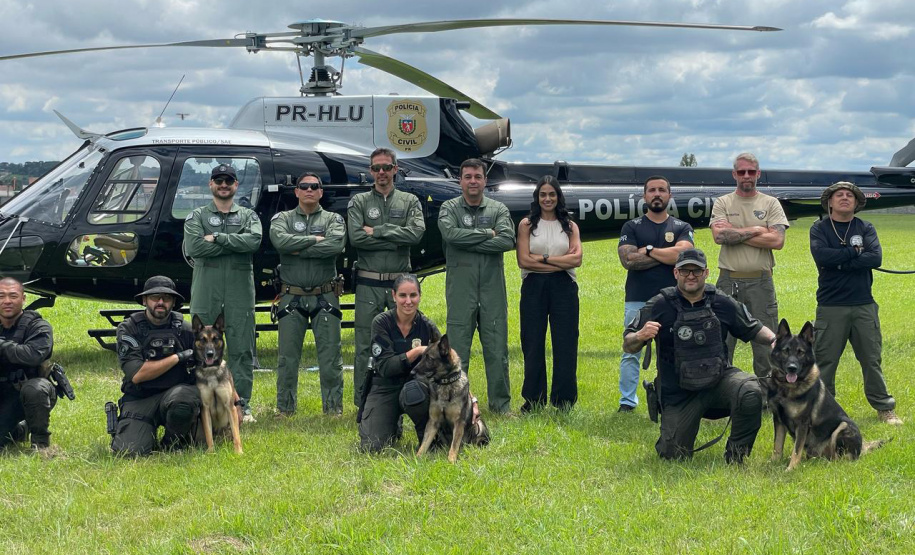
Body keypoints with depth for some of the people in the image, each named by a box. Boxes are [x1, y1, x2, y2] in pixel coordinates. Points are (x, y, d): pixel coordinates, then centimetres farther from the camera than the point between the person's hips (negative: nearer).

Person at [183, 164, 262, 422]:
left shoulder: (248, 216, 13)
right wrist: (235, 244, -9)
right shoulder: (197, 217, 9)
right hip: (206, 294, -1)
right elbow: (193, 247, -10)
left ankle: (242, 406, 7)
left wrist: (217, 238, -11)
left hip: (240, 294, 1)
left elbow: (254, 241, -9)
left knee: (241, 350, 2)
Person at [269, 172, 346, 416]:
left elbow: (336, 245, -15)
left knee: (330, 355, 1)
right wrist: (315, 240, -11)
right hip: (291, 297, 0)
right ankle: (285, 408, 13)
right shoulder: (282, 219, 8)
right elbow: (280, 240, -15)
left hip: (325, 296, 0)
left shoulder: (333, 219, 6)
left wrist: (298, 249, -11)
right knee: (288, 357, 4)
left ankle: (334, 406, 10)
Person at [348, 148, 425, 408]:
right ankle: (362, 403, 8)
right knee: (365, 345, 2)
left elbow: (417, 232, -9)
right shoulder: (359, 202, 7)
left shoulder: (410, 201, 9)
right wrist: (396, 239, -10)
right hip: (368, 284, -1)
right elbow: (356, 237, -9)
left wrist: (377, 231, -10)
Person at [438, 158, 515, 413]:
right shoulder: (449, 208, 6)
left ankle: (501, 404, 14)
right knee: (457, 349, 0)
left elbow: (508, 240, -9)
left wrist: (468, 243, -11)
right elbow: (451, 233, -15)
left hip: (493, 289, 1)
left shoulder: (498, 209, 8)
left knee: (497, 350, 5)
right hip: (460, 289, -1)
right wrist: (488, 234, -9)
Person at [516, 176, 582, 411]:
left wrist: (543, 258, -9)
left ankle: (564, 401, 8)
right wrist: (561, 262, -8)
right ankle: (532, 400, 10)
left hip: (564, 288, 1)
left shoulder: (570, 226, 10)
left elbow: (577, 259, -4)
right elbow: (523, 260, -7)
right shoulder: (527, 225, 5)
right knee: (533, 344, 2)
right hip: (534, 287, -1)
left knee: (565, 345, 0)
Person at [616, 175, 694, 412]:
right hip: (637, 301, 0)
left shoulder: (682, 228, 10)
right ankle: (627, 401, 6)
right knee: (631, 353, 0)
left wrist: (648, 250, -6)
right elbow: (628, 260, -8)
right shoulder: (631, 227, 8)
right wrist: (667, 255, -6)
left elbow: (682, 254, -11)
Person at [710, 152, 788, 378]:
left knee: (765, 341, 4)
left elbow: (777, 241, -9)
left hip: (761, 281, 0)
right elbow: (719, 236, -11)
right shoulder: (722, 203, 7)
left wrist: (734, 233, -8)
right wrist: (755, 230, -9)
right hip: (729, 281, 0)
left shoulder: (770, 203, 6)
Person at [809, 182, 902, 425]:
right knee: (824, 360, 1)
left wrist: (840, 262, -14)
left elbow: (876, 257, -9)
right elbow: (821, 255, -17)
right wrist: (855, 252, -11)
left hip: (864, 305, 2)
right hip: (830, 306, -2)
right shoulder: (819, 229, 3)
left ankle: (884, 407, 17)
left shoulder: (865, 228, 8)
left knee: (871, 358, 7)